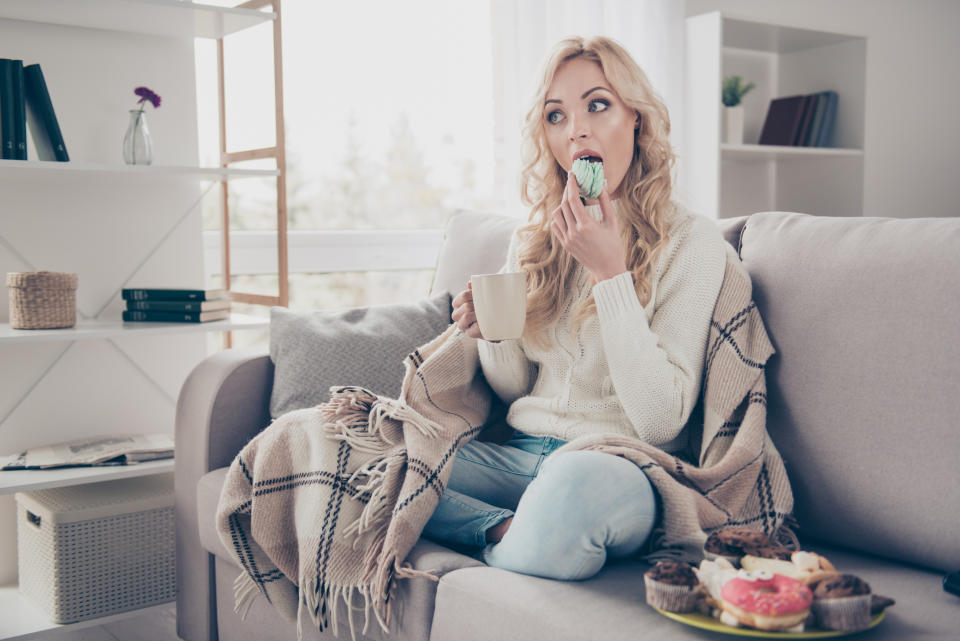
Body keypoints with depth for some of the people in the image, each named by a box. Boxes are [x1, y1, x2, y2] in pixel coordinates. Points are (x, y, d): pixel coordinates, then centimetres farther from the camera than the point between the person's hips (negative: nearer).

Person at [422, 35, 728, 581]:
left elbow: (661, 419, -14)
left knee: (578, 480, -40)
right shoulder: (533, 240, 11)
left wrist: (609, 272, -17)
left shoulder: (691, 240, -5)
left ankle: (508, 553, -10)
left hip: (622, 467, -5)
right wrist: (492, 335, -5)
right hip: (518, 455, 5)